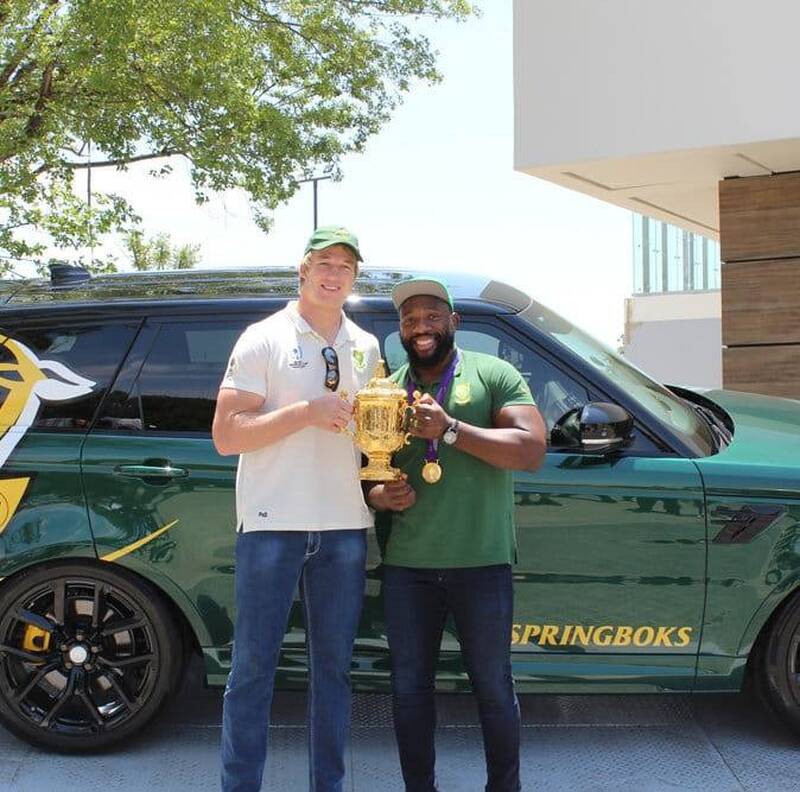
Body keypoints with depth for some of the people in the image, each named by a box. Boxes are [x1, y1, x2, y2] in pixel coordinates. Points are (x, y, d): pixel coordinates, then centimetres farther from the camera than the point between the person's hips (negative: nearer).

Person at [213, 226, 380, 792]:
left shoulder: (366, 347, 14)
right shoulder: (265, 339, -1)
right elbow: (226, 435, -9)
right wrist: (308, 412, -18)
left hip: (346, 526, 5)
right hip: (273, 522, -4)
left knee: (334, 665, 10)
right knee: (254, 664, 1)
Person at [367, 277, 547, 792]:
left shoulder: (494, 375, 0)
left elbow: (532, 451, -12)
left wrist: (451, 430, -19)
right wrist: (379, 496, -5)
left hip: (482, 563, -3)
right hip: (406, 565, 3)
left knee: (493, 687, 8)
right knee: (409, 687, 11)